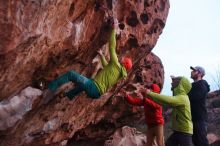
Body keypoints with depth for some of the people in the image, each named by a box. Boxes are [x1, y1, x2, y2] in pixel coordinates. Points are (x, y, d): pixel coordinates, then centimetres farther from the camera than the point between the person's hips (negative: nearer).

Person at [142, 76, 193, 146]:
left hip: (185, 132, -10)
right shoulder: (180, 97, 14)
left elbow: (167, 100, -35)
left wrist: (150, 93, -30)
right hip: (177, 130, 10)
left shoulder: (182, 98, -19)